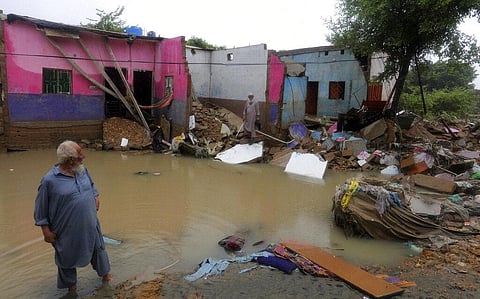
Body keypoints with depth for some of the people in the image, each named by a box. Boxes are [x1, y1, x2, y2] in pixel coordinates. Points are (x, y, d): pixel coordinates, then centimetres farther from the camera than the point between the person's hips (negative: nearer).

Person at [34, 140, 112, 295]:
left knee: (98, 248, 21)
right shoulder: (49, 180, -20)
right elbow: (41, 209, -11)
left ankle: (104, 273, 46)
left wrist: (95, 197, 8)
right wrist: (46, 231, -9)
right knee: (68, 258, 15)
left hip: (90, 225, 5)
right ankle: (71, 286, 40)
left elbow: (91, 184, 19)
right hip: (67, 231, -5)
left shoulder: (82, 170, -3)